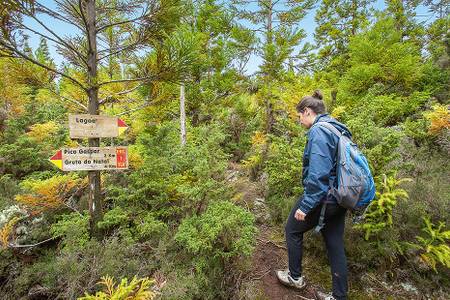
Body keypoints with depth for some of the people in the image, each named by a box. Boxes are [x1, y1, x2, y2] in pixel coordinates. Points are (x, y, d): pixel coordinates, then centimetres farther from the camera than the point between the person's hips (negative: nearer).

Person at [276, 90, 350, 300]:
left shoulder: (318, 131, -19)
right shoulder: (338, 129, 10)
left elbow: (318, 174, -27)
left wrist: (305, 205, -22)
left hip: (322, 197, -9)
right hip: (339, 198, 9)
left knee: (292, 229, 14)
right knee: (335, 244, 16)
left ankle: (295, 277, 31)